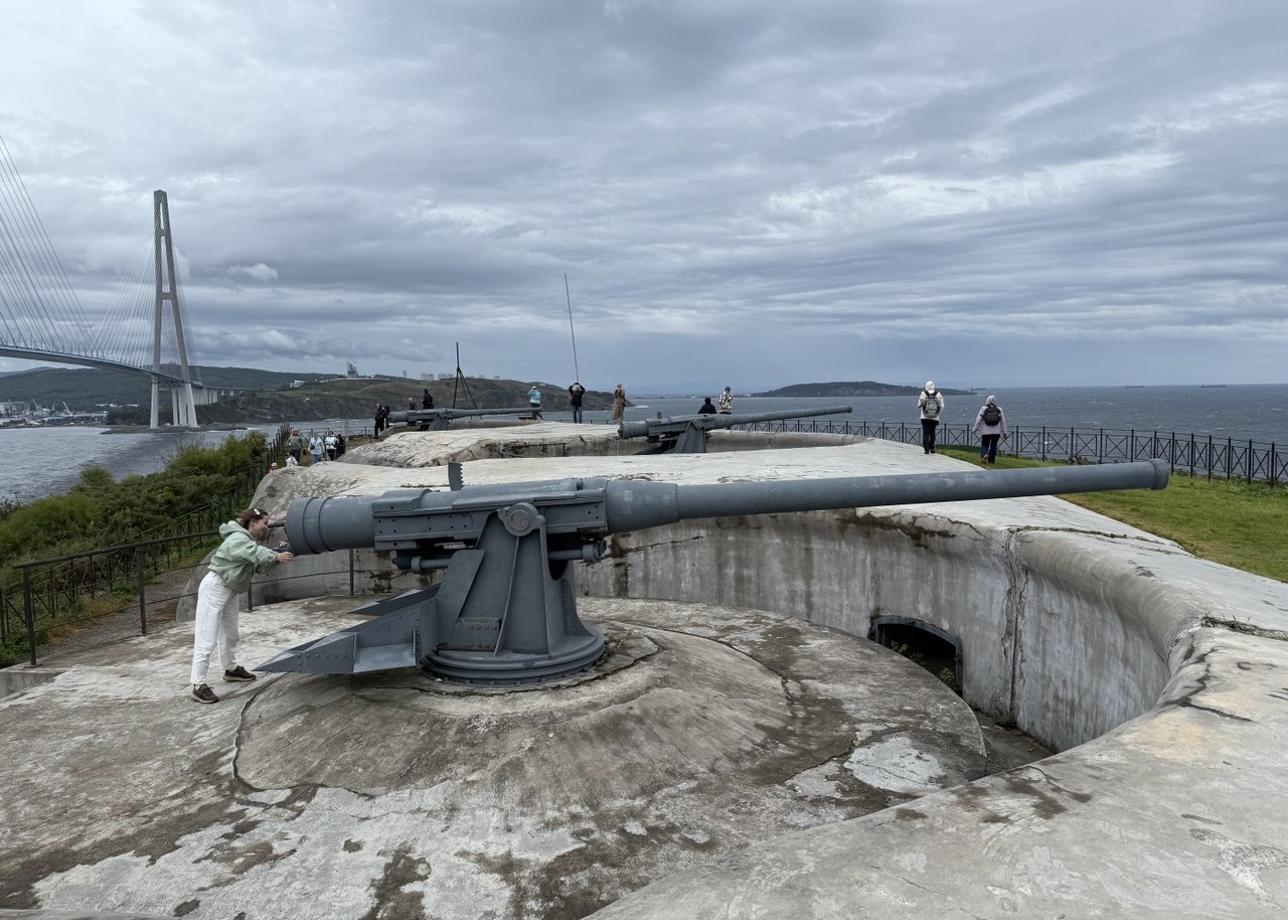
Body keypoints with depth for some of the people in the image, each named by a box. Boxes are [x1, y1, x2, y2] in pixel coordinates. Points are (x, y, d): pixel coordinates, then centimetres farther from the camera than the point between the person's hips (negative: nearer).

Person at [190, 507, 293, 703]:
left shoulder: (252, 540, 11)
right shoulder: (238, 539, -20)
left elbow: (260, 566, 3)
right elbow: (255, 553, -40)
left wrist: (278, 554, -12)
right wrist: (277, 556, -50)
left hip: (229, 591, 10)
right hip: (214, 589, -10)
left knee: (230, 635, 21)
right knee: (207, 640, -9)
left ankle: (231, 669, 38)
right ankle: (198, 686, -7)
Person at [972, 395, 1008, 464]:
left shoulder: (983, 409, -1)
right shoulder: (999, 410, 4)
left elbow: (978, 420, -2)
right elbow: (1003, 422, 6)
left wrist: (974, 430, 6)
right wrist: (1004, 433, 12)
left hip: (986, 432, -1)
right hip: (996, 432, 1)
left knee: (984, 445, 9)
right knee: (993, 446, 11)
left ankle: (984, 454, -19)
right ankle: (991, 460, 10)